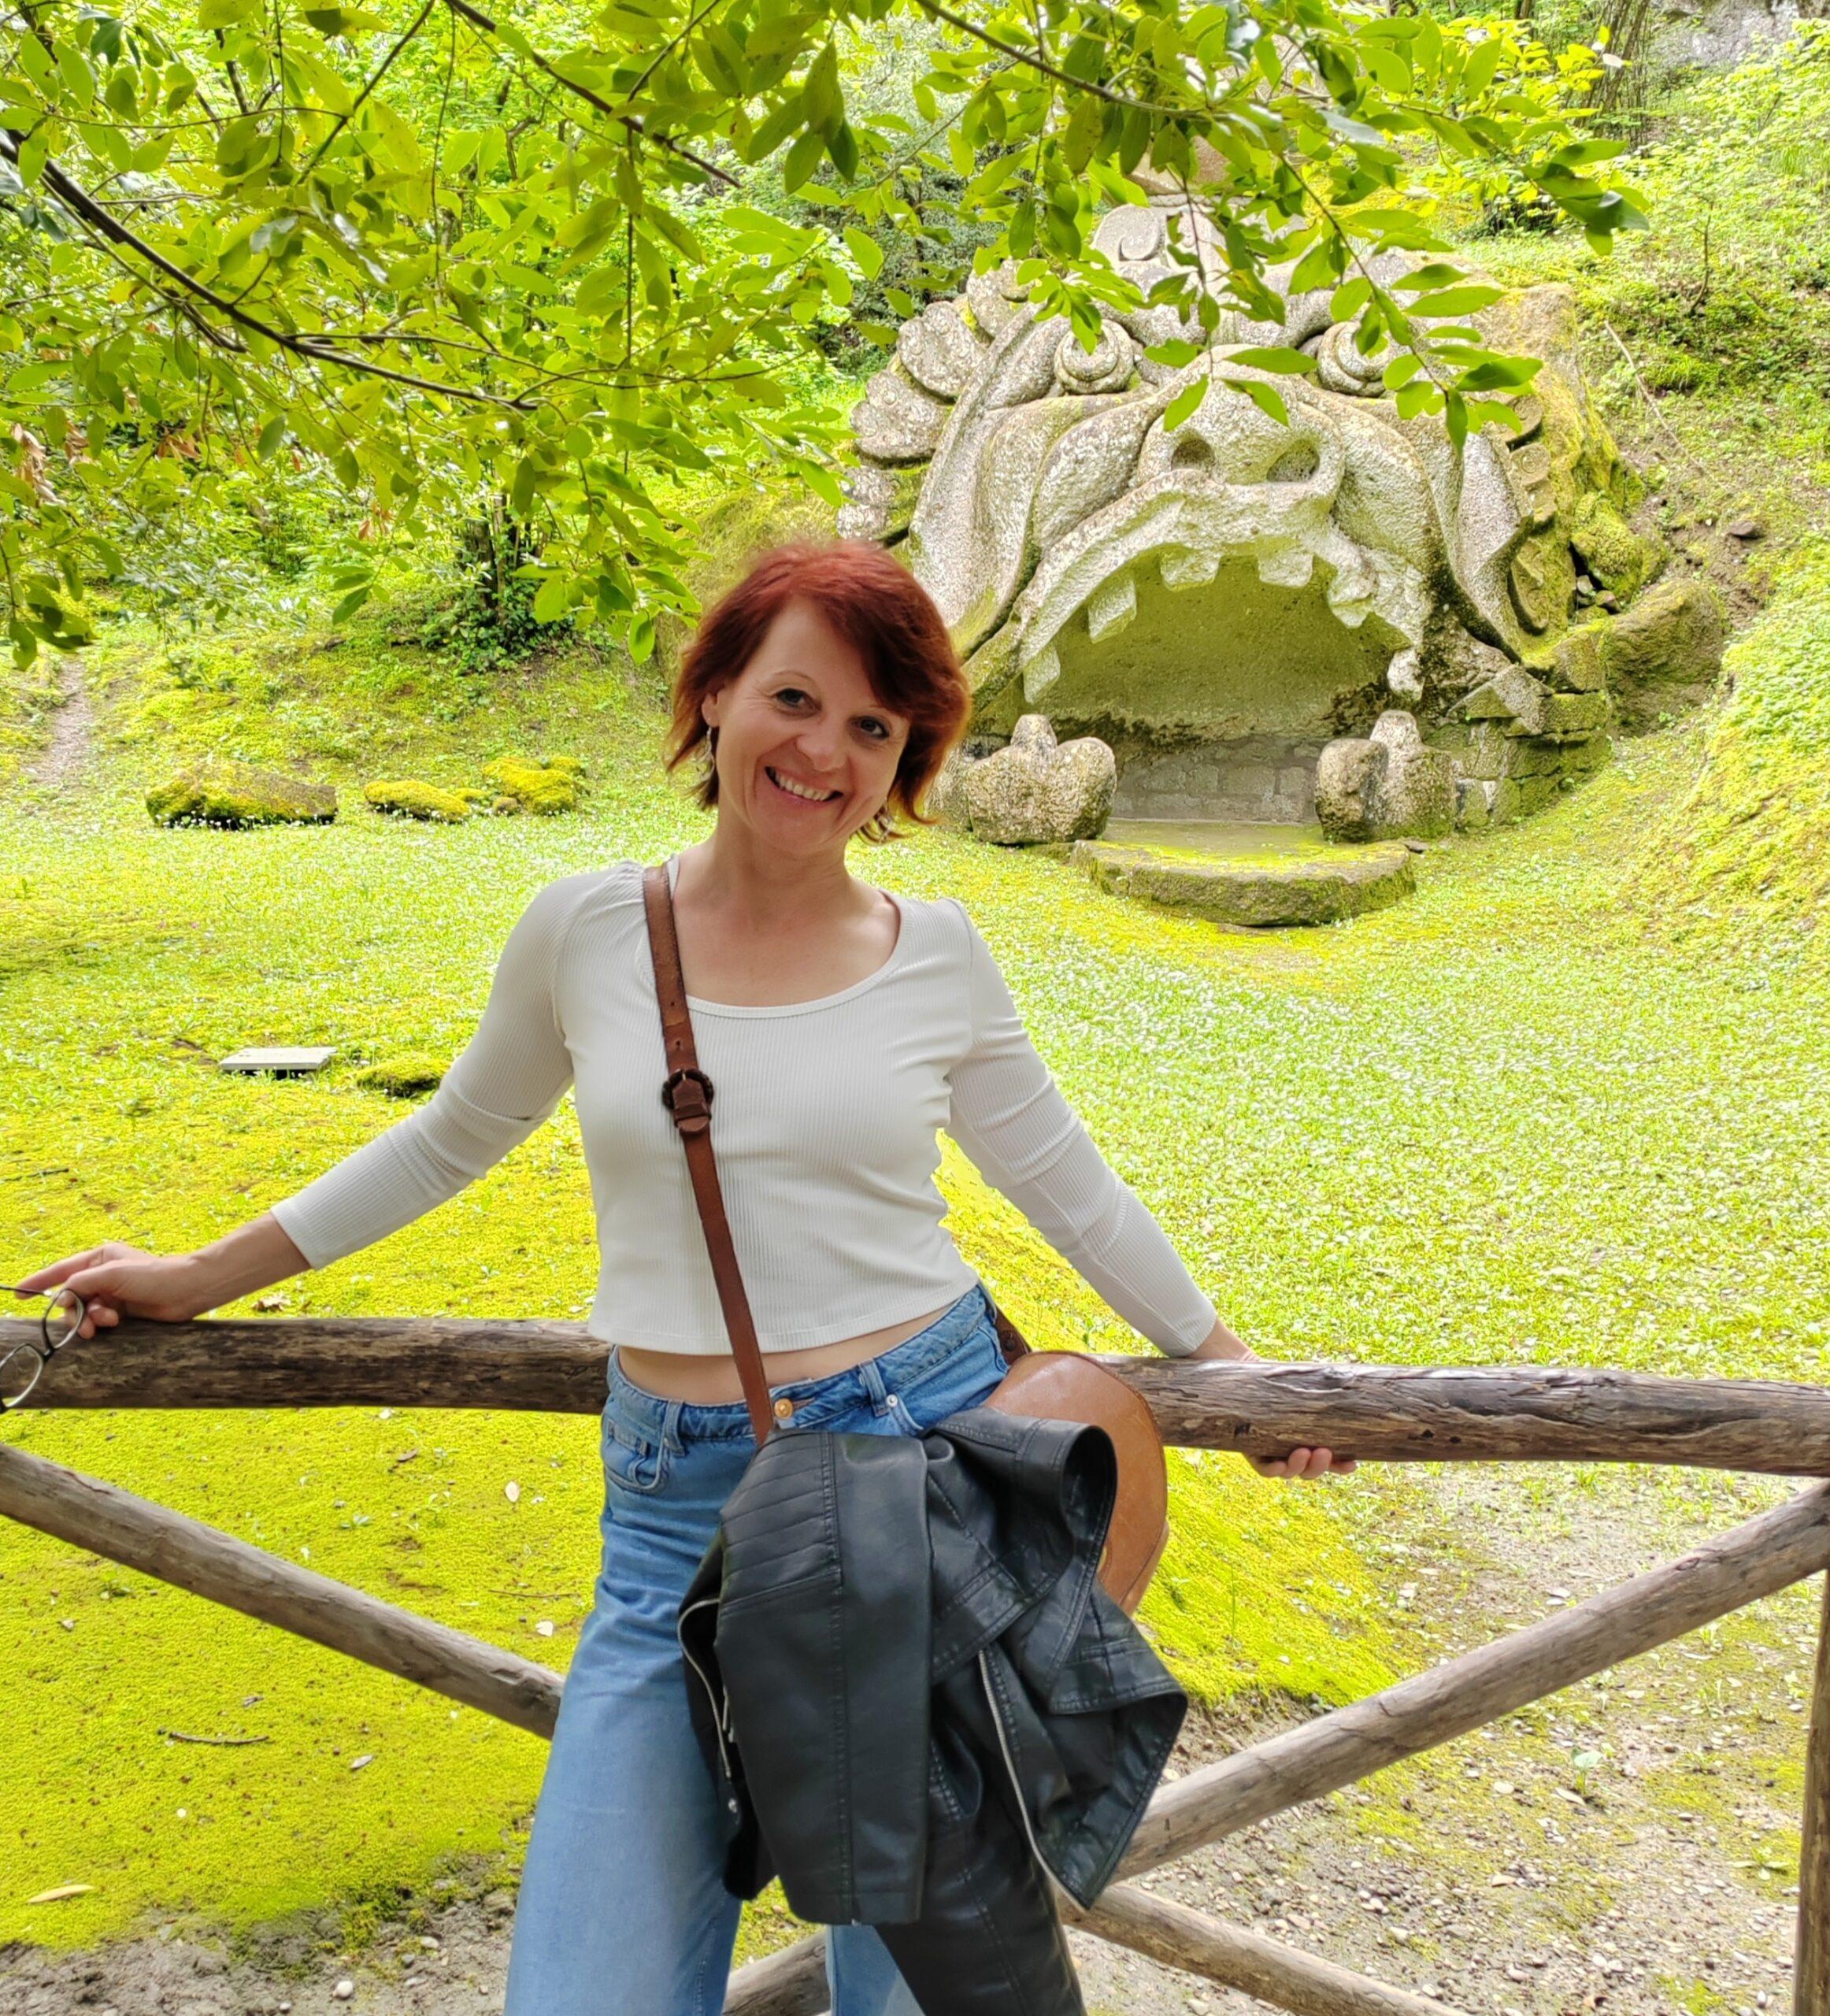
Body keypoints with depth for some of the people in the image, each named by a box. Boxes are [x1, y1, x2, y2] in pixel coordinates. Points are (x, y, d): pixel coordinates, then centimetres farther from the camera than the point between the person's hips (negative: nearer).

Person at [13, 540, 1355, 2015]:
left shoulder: (935, 954, -1)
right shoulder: (584, 930, -1)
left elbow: (1072, 1189, 12)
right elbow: (453, 1140, 14)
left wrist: (1231, 1367, 17)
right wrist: (201, 1281, 19)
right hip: (681, 1505, 0)